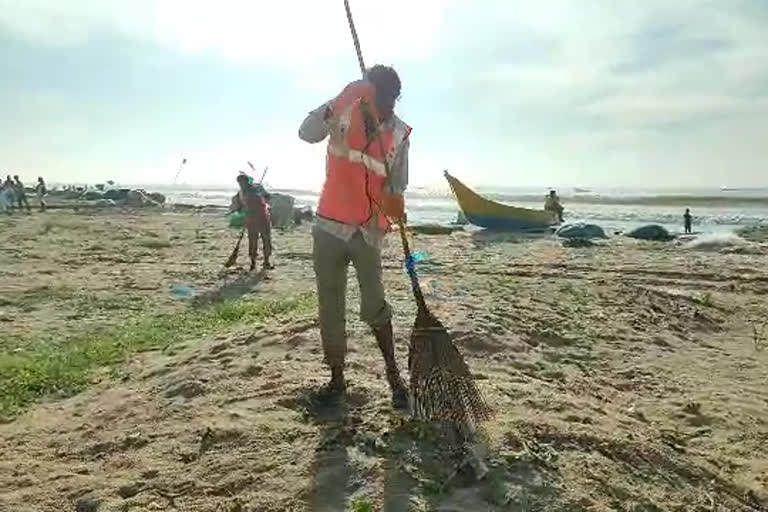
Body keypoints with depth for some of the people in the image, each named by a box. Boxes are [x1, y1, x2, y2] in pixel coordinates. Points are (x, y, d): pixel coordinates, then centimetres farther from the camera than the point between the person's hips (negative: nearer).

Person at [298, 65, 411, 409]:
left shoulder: (399, 134, 0)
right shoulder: (343, 113, -5)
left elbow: (397, 186, 4)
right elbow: (307, 134, -23)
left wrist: (394, 204, -19)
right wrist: (341, 100, -37)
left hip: (369, 230, 0)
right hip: (330, 225, 0)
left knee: (374, 305, -6)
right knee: (329, 306, 6)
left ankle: (393, 374, 13)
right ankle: (336, 378, 19)